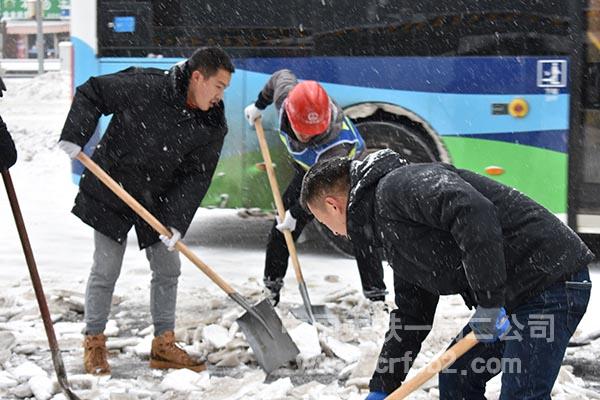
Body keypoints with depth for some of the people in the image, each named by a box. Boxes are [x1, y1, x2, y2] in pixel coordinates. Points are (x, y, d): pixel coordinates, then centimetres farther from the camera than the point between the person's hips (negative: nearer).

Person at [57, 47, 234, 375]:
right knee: (106, 269, -1)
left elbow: (196, 177, -10)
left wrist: (176, 221, -20)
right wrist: (73, 138, -21)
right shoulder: (145, 86, -23)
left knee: (168, 269, 8)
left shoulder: (212, 126, -10)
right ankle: (94, 344, 14)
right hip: (111, 191, -5)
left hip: (158, 199, 5)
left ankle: (164, 346, 20)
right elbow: (90, 94, -13)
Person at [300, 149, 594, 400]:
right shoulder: (393, 237, 19)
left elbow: (473, 212, -31)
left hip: (551, 280, -11)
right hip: (517, 295, 11)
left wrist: (489, 301, -28)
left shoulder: (397, 186, -14)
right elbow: (410, 316, 24)